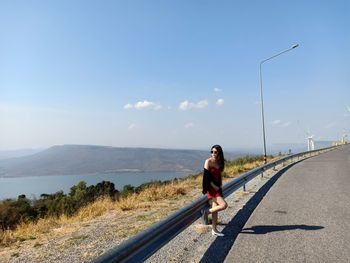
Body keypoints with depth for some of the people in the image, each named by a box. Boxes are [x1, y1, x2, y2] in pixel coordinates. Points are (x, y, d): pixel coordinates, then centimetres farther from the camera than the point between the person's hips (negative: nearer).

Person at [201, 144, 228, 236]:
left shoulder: (219, 162, 7)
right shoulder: (208, 161, -13)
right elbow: (206, 176, -16)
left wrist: (220, 186, 4)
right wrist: (214, 187, -14)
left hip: (217, 188, 7)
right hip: (211, 188, -7)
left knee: (215, 208, 12)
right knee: (224, 205, -16)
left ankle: (214, 230, 22)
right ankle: (206, 211, 4)